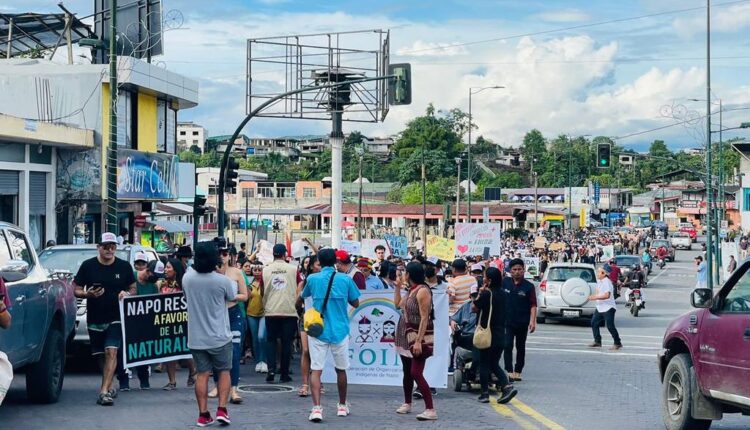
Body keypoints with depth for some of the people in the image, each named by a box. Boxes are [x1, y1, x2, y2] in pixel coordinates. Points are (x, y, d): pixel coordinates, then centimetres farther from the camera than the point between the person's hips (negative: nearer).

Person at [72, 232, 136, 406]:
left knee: (111, 352, -14)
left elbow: (133, 288, 12)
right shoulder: (88, 266, 1)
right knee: (101, 355, 10)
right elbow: (76, 290, 4)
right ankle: (108, 387, 25)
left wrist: (127, 294, -11)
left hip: (116, 318, -1)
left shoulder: (124, 266, 4)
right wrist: (88, 294, -17)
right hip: (95, 318, 1)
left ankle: (104, 391, -19)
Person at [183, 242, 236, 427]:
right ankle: (221, 409, 2)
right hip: (219, 336, -3)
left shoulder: (187, 278, -6)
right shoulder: (222, 281, -16)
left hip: (196, 337, 3)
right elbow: (232, 297, 4)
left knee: (202, 374, 8)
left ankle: (203, 414, 7)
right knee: (224, 371, 12)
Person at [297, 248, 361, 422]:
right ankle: (342, 406, 30)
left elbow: (301, 299, 18)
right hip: (340, 331, 1)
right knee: (341, 369, 17)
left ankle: (317, 408, -18)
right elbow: (356, 303, 6)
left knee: (316, 370, -3)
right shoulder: (345, 280, -3)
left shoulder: (312, 279, 0)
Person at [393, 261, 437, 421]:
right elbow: (397, 305, 24)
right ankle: (407, 404, 29)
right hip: (407, 335, 9)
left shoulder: (422, 291, -17)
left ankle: (430, 410, -16)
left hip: (419, 336, -9)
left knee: (416, 373, -15)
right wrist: (398, 286, 19)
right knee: (407, 372, 16)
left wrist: (419, 341, -25)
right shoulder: (411, 290, 10)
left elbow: (425, 318, -21)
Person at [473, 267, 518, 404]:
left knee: (484, 364, 5)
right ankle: (507, 387, -4)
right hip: (500, 335, 6)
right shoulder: (505, 294, 6)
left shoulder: (487, 294, -15)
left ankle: (485, 394, 7)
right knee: (494, 364, 14)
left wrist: (480, 293, 1)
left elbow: (475, 307, -6)